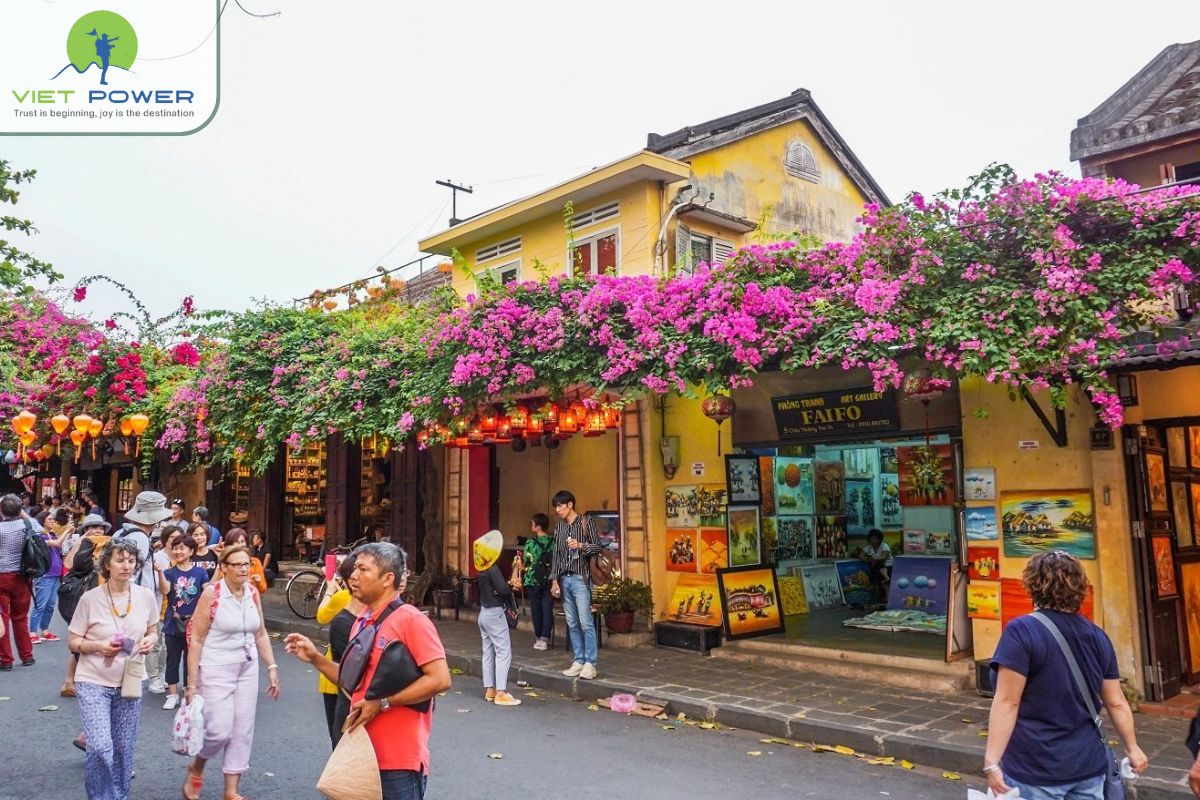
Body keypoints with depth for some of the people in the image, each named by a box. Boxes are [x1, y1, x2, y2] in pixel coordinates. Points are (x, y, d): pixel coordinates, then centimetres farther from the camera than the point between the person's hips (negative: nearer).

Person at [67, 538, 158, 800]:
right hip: (93, 681, -3)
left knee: (123, 748, 11)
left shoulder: (146, 596, -4)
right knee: (100, 748, -14)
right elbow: (73, 642, -4)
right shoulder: (90, 598, -12)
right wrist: (99, 646, -23)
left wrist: (149, 641, -11)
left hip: (130, 681, 3)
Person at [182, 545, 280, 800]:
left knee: (243, 731, 6)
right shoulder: (211, 593, -12)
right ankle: (196, 768, 25)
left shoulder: (253, 592, 2)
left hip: (247, 669, 5)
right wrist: (192, 683, -12)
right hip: (216, 671, -5)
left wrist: (272, 668, 5)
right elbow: (196, 640, -11)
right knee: (220, 731, -8)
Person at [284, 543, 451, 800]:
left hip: (399, 760, -8)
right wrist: (315, 658, 6)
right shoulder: (362, 622, 11)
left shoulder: (410, 620, -15)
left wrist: (382, 703, -20)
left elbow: (440, 679, -21)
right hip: (363, 753, 8)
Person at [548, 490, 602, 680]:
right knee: (572, 623, 7)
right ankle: (579, 661, 12)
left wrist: (581, 545, -21)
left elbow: (597, 547, -3)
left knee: (586, 622, -8)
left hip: (581, 578, -6)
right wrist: (554, 580, 8)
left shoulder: (586, 521, -2)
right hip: (564, 579, 6)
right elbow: (556, 555, 13)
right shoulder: (559, 527, 13)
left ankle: (590, 663, -5)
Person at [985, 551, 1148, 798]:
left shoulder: (1021, 631, -15)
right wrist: (1132, 748, 24)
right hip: (1089, 764, 5)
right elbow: (1116, 702, 9)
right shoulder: (1097, 636, 3)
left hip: (1036, 770, -5)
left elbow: (1007, 702, -19)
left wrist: (992, 762, -18)